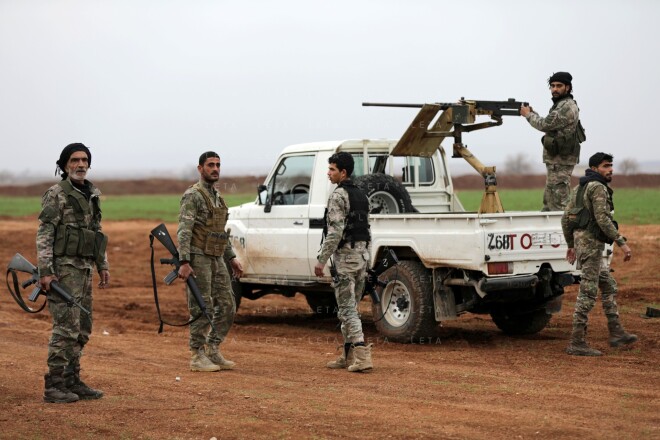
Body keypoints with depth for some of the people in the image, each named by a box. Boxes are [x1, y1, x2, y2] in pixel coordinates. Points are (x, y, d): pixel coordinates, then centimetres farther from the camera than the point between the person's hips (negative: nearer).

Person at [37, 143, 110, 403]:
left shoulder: (92, 195, 14)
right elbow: (43, 234, -13)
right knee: (66, 328, -11)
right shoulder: (56, 194, -9)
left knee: (82, 329, 10)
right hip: (63, 267, -8)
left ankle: (72, 382, 18)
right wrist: (45, 271, -20)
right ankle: (54, 387, -6)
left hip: (84, 269, 8)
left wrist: (103, 265, 17)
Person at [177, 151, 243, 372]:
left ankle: (213, 351, 16)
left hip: (216, 259, 8)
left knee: (227, 306, 7)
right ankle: (198, 357, 3)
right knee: (202, 309, -5)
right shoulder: (193, 196, -10)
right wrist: (184, 262, -25)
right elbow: (183, 231, -17)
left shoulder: (217, 196, 17)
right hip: (198, 259, -8)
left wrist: (232, 258, 20)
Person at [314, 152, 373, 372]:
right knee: (349, 307, 15)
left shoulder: (338, 196, -14)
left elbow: (335, 232, -21)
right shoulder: (361, 196, 15)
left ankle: (362, 356, -17)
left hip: (345, 255, -9)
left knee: (347, 309, -8)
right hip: (362, 254, 9)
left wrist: (321, 259, -17)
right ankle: (348, 356, 18)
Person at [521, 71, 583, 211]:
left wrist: (528, 114, -3)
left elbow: (545, 125, -19)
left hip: (560, 160, -11)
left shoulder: (567, 107, -15)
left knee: (559, 202, -12)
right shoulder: (560, 104, 19)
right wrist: (533, 114, 9)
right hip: (555, 159, 11)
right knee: (549, 200, 13)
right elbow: (549, 127, 21)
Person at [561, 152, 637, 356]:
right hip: (591, 242, -10)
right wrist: (622, 242, -21)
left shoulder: (580, 188, 16)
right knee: (588, 292, -8)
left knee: (609, 285, 17)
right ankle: (577, 343, -7)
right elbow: (602, 219, -23)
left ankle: (616, 332, 20)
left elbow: (566, 217, 18)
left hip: (581, 240, 10)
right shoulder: (598, 188, -13)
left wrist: (570, 245, 25)